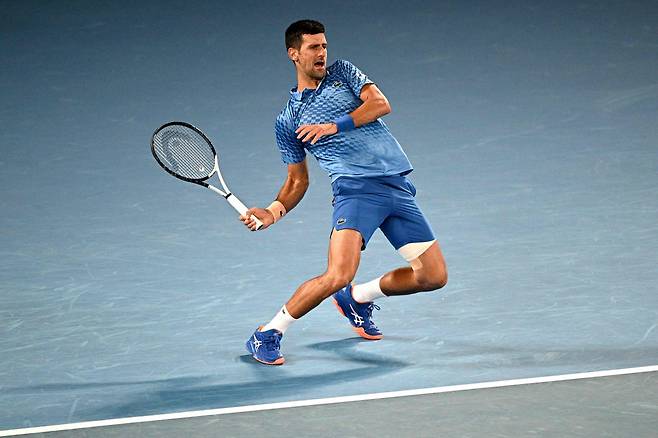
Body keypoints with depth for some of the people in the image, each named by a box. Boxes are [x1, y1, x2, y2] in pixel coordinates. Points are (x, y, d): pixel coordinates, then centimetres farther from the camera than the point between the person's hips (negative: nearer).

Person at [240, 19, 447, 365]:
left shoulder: (343, 72, 16)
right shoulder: (287, 121, 11)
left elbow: (380, 104, 0)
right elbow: (297, 180, 14)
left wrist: (335, 126, -11)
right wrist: (274, 211, -5)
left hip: (398, 188, 4)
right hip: (355, 190, -3)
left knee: (434, 276, 3)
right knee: (339, 275, -24)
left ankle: (358, 298, 25)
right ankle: (268, 335, -8)